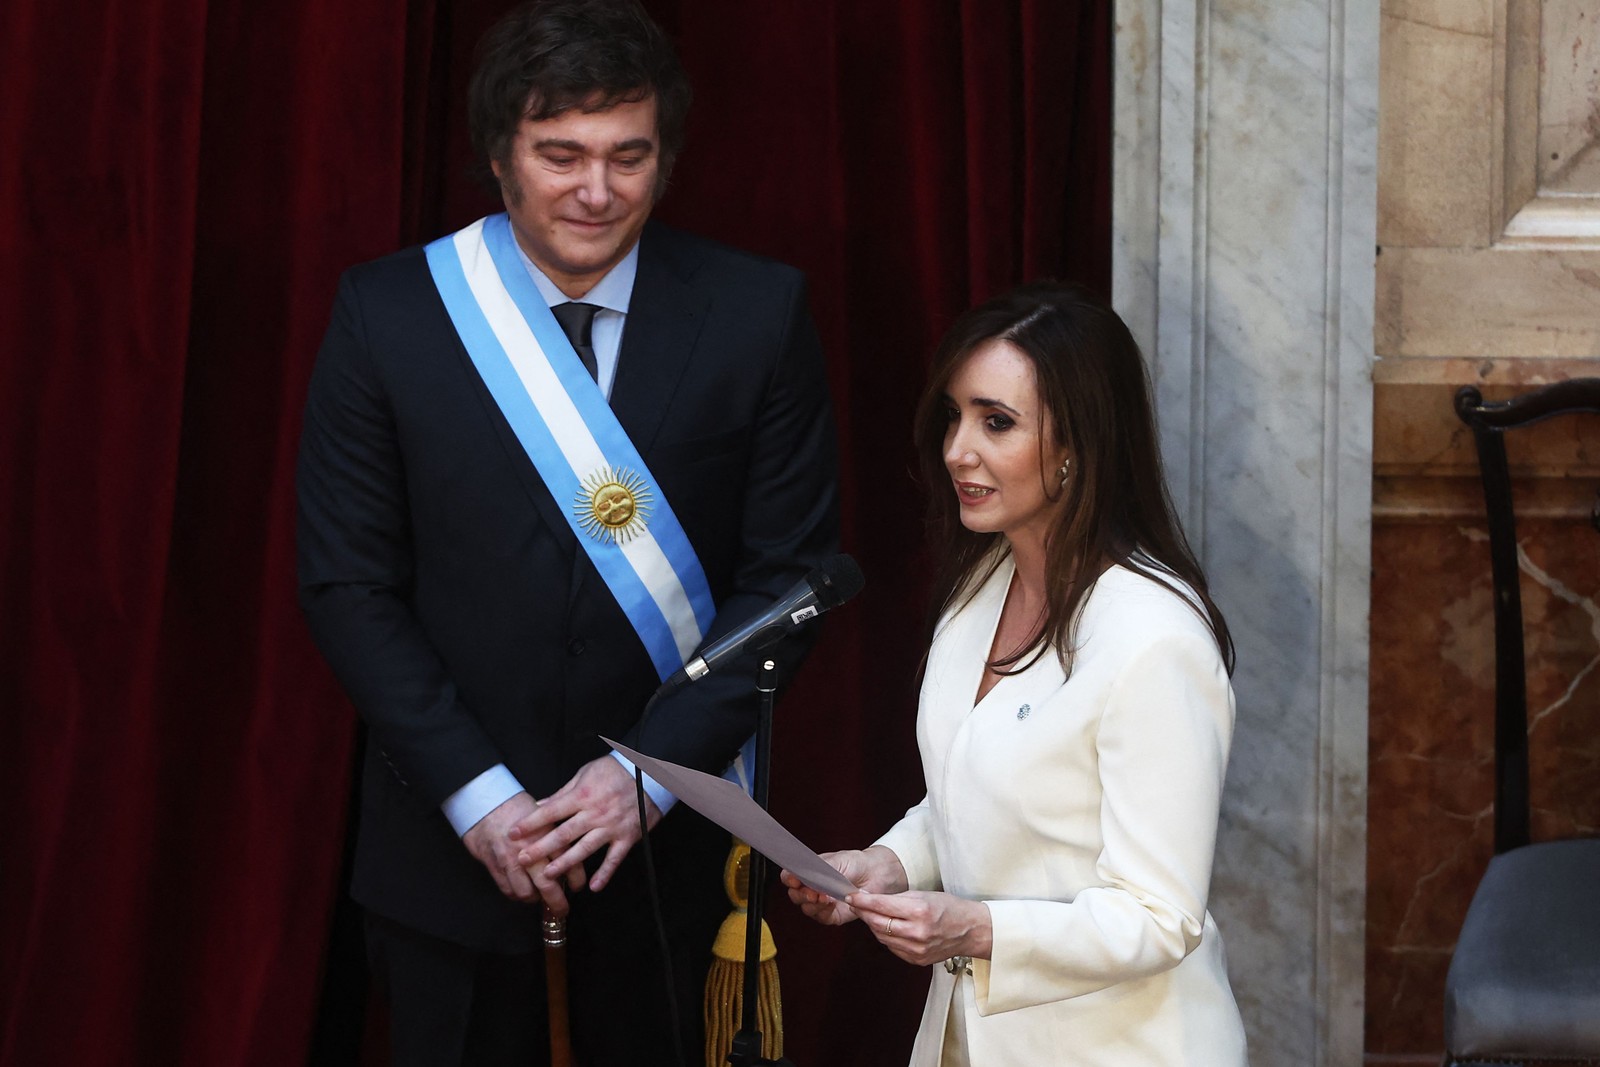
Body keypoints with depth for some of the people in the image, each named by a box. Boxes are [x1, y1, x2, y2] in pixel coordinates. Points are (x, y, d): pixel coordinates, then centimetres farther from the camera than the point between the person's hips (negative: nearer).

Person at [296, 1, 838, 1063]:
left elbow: (791, 571, -3)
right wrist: (476, 794, -12)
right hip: (452, 845, 0)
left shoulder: (759, 314, -5)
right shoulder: (386, 314, -5)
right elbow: (350, 586, -4)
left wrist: (650, 771, -13)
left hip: (667, 838, 0)